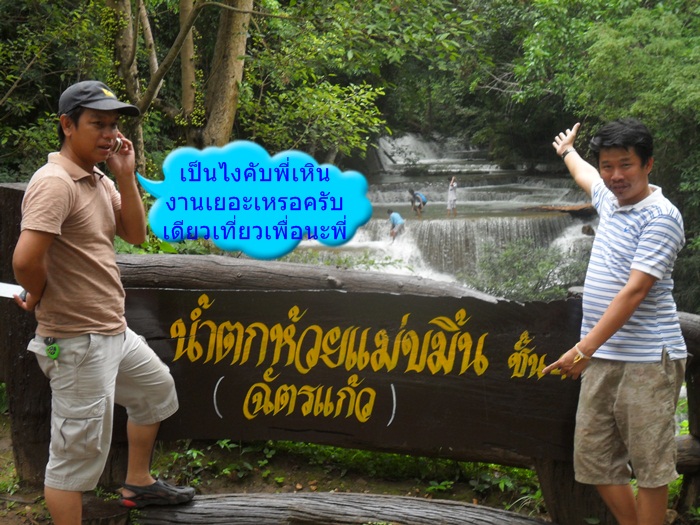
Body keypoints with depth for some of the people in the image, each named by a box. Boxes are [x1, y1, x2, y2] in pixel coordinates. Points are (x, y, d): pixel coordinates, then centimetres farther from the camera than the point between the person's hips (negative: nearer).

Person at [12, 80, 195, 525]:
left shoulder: (100, 180, 9)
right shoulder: (55, 182, -21)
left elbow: (136, 235, 9)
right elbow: (26, 259, -32)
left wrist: (127, 176, -2)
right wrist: (39, 297, -12)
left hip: (114, 332, 11)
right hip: (78, 342, -11)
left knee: (156, 388, 30)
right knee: (77, 454, -1)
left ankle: (138, 484, 47)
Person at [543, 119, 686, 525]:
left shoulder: (660, 217, -11)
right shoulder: (611, 199, 14)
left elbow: (634, 292, -19)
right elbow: (585, 176, 40)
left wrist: (584, 349, -24)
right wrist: (568, 151, 59)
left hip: (647, 360, -8)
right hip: (603, 357, 8)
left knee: (650, 468, -1)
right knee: (594, 461, 9)